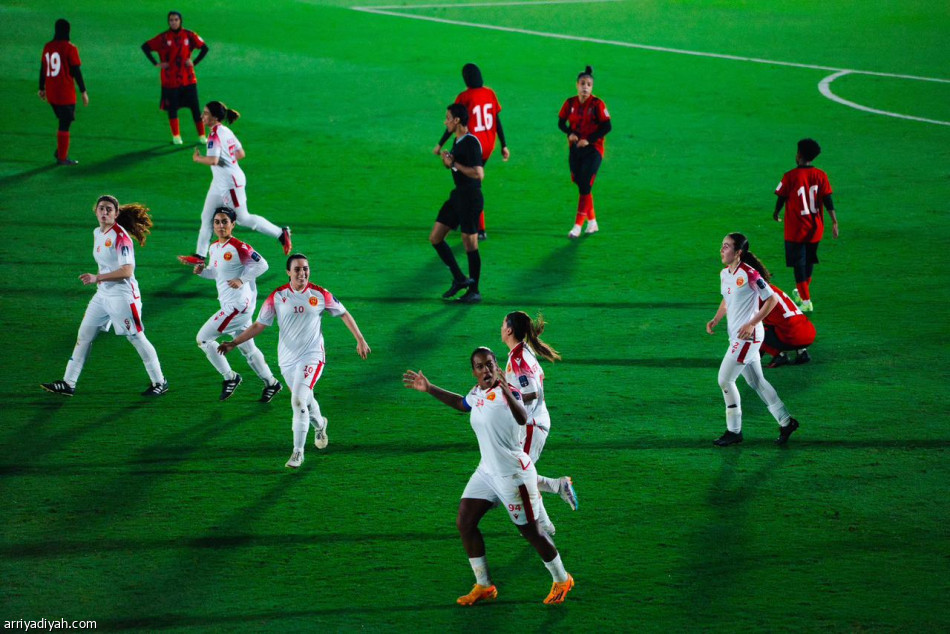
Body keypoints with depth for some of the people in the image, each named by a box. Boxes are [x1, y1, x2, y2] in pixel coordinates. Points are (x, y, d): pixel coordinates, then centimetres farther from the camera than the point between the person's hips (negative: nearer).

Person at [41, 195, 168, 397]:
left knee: (136, 338, -2)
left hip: (122, 294, -9)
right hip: (102, 294, 9)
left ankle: (159, 382, 11)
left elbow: (127, 271, -24)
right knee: (84, 335, 8)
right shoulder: (97, 233, 9)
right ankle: (68, 383, 13)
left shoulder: (120, 236, -17)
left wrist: (97, 278, -25)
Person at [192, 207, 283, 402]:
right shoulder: (214, 248, 10)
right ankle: (271, 383, 29)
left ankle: (230, 378, 1)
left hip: (238, 304, -9)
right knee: (247, 348, 18)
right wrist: (202, 270, 3)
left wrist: (241, 280, -21)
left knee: (203, 338, -8)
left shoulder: (238, 247, -16)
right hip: (229, 304, 9)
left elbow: (261, 264, -16)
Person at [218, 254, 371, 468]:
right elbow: (259, 325, 1)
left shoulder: (320, 295, -6)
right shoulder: (277, 297, -4)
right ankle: (319, 425, 51)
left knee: (298, 401, -19)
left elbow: (344, 314, 7)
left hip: (312, 356, -3)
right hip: (287, 359, 3)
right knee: (305, 401, 16)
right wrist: (234, 343, -7)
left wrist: (360, 340, 6)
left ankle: (298, 452, -9)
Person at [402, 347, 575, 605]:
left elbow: (522, 418, -41)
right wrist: (429, 388, 29)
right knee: (464, 523, 3)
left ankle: (562, 580, 22)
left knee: (530, 531, 0)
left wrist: (506, 393, -56)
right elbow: (461, 403, 29)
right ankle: (484, 586, 15)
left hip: (513, 475, -8)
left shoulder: (506, 393, -20)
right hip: (487, 471, 8)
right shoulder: (477, 394, 4)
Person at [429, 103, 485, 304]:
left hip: (470, 198, -10)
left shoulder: (471, 143, -18)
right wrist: (447, 160, 4)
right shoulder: (458, 141, 12)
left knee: (470, 244, -1)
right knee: (435, 238, 9)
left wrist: (454, 164, -20)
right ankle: (459, 279, 17)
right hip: (458, 195, 10)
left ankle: (474, 291, 10)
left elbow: (478, 174, -26)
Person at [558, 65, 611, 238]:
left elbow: (607, 127, -12)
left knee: (585, 186, -11)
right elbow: (561, 122, 11)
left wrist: (589, 140, -20)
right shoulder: (570, 103, 2)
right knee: (582, 186, 10)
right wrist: (570, 133, -10)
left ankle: (578, 225, -10)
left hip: (593, 149, -5)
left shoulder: (597, 105, -11)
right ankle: (592, 222, 24)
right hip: (575, 149, 5)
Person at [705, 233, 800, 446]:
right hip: (736, 336, 9)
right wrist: (715, 320, 8)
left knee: (725, 379, -6)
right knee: (756, 382, 13)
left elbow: (772, 299, -15)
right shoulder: (725, 273, 8)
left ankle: (734, 431, 4)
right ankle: (785, 422, 23)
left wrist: (752, 324, -19)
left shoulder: (749, 275, -18)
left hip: (748, 336, -9)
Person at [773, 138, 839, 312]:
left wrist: (776, 213, 18)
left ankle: (806, 301, -7)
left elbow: (781, 198, -1)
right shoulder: (820, 175, -2)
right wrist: (834, 221, -5)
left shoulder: (790, 176, -11)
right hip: (815, 229, 4)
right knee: (809, 260, 22)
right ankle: (802, 292, 40)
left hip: (796, 229, -4)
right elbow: (828, 200, -6)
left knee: (799, 264, 0)